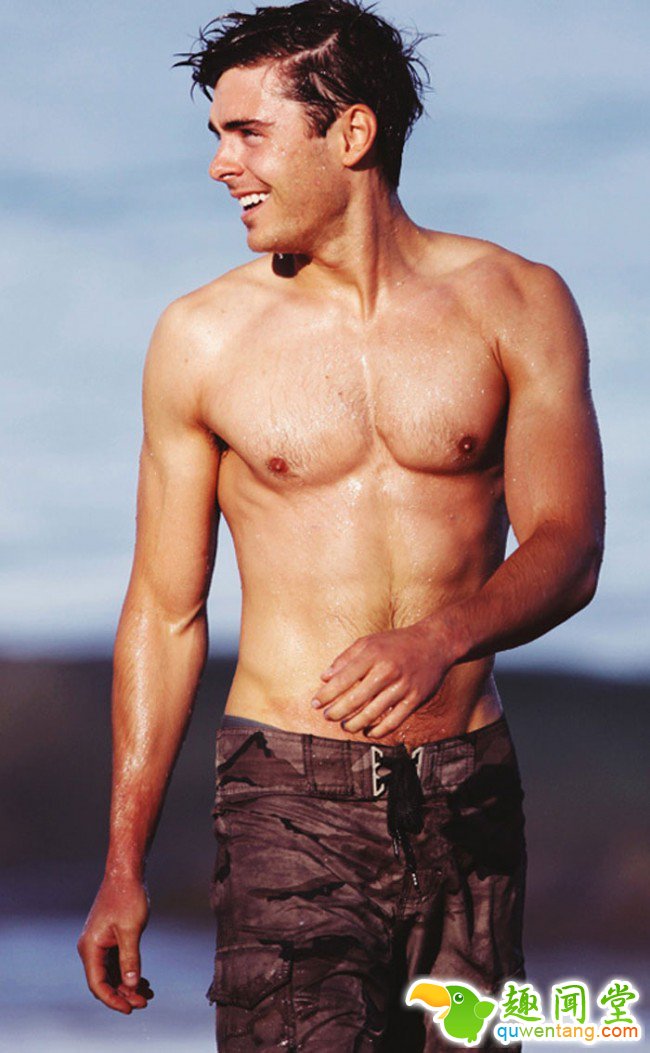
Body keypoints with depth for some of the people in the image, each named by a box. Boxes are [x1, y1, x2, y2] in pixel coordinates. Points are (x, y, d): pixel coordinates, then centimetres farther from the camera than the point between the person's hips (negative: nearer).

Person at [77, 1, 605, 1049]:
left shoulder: (517, 305, 3)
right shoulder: (203, 338, 3)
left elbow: (568, 550, -2)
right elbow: (165, 611, 7)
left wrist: (444, 637, -24)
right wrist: (123, 866, 5)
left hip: (470, 793, 1)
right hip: (293, 796, -1)